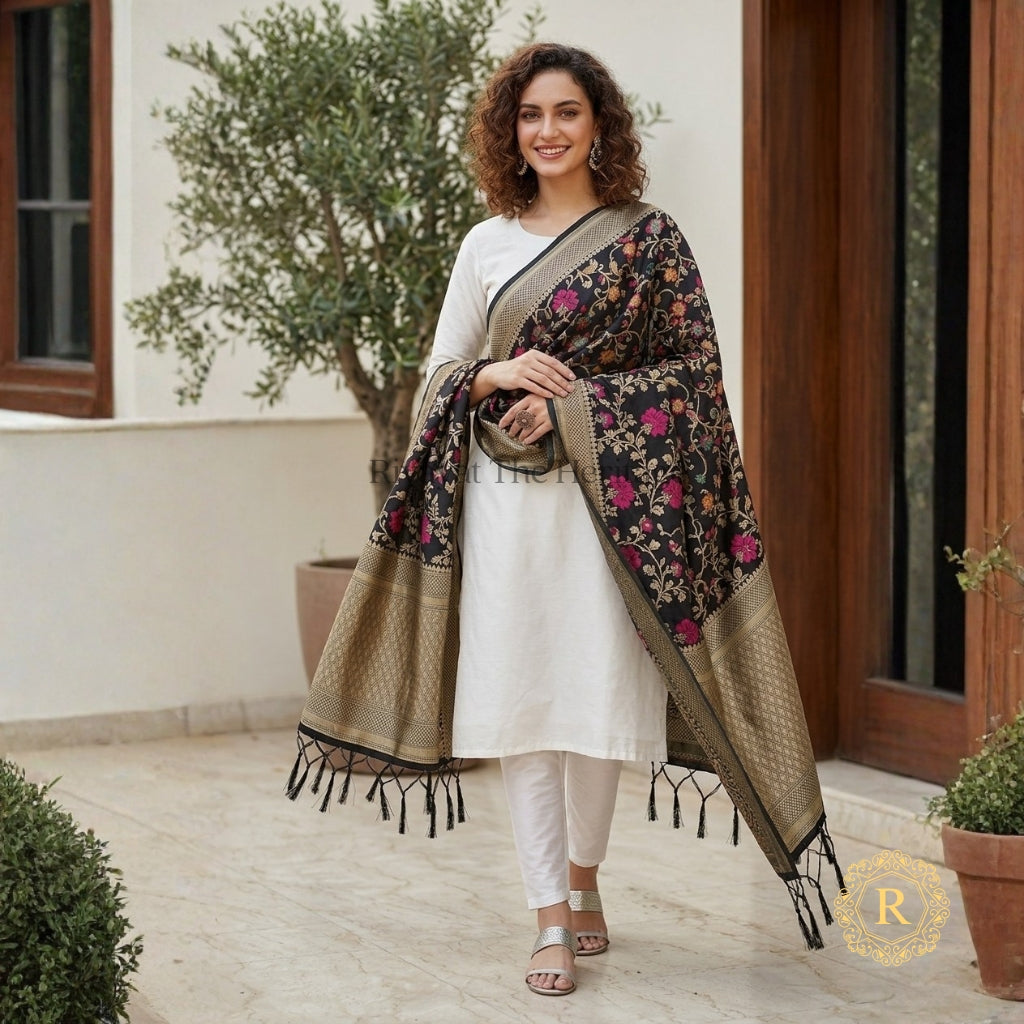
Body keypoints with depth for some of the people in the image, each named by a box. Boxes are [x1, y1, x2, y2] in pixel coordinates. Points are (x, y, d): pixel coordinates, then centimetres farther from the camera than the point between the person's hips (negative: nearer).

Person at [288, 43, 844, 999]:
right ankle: (551, 918, 5)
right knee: (520, 700, -1)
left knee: (597, 693, 0)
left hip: (609, 494, -2)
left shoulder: (647, 238, 2)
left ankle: (583, 874, 25)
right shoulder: (486, 245, 11)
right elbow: (441, 372, 13)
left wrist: (574, 403, -11)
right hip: (504, 497, 2)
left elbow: (691, 370, -2)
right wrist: (496, 376, -9)